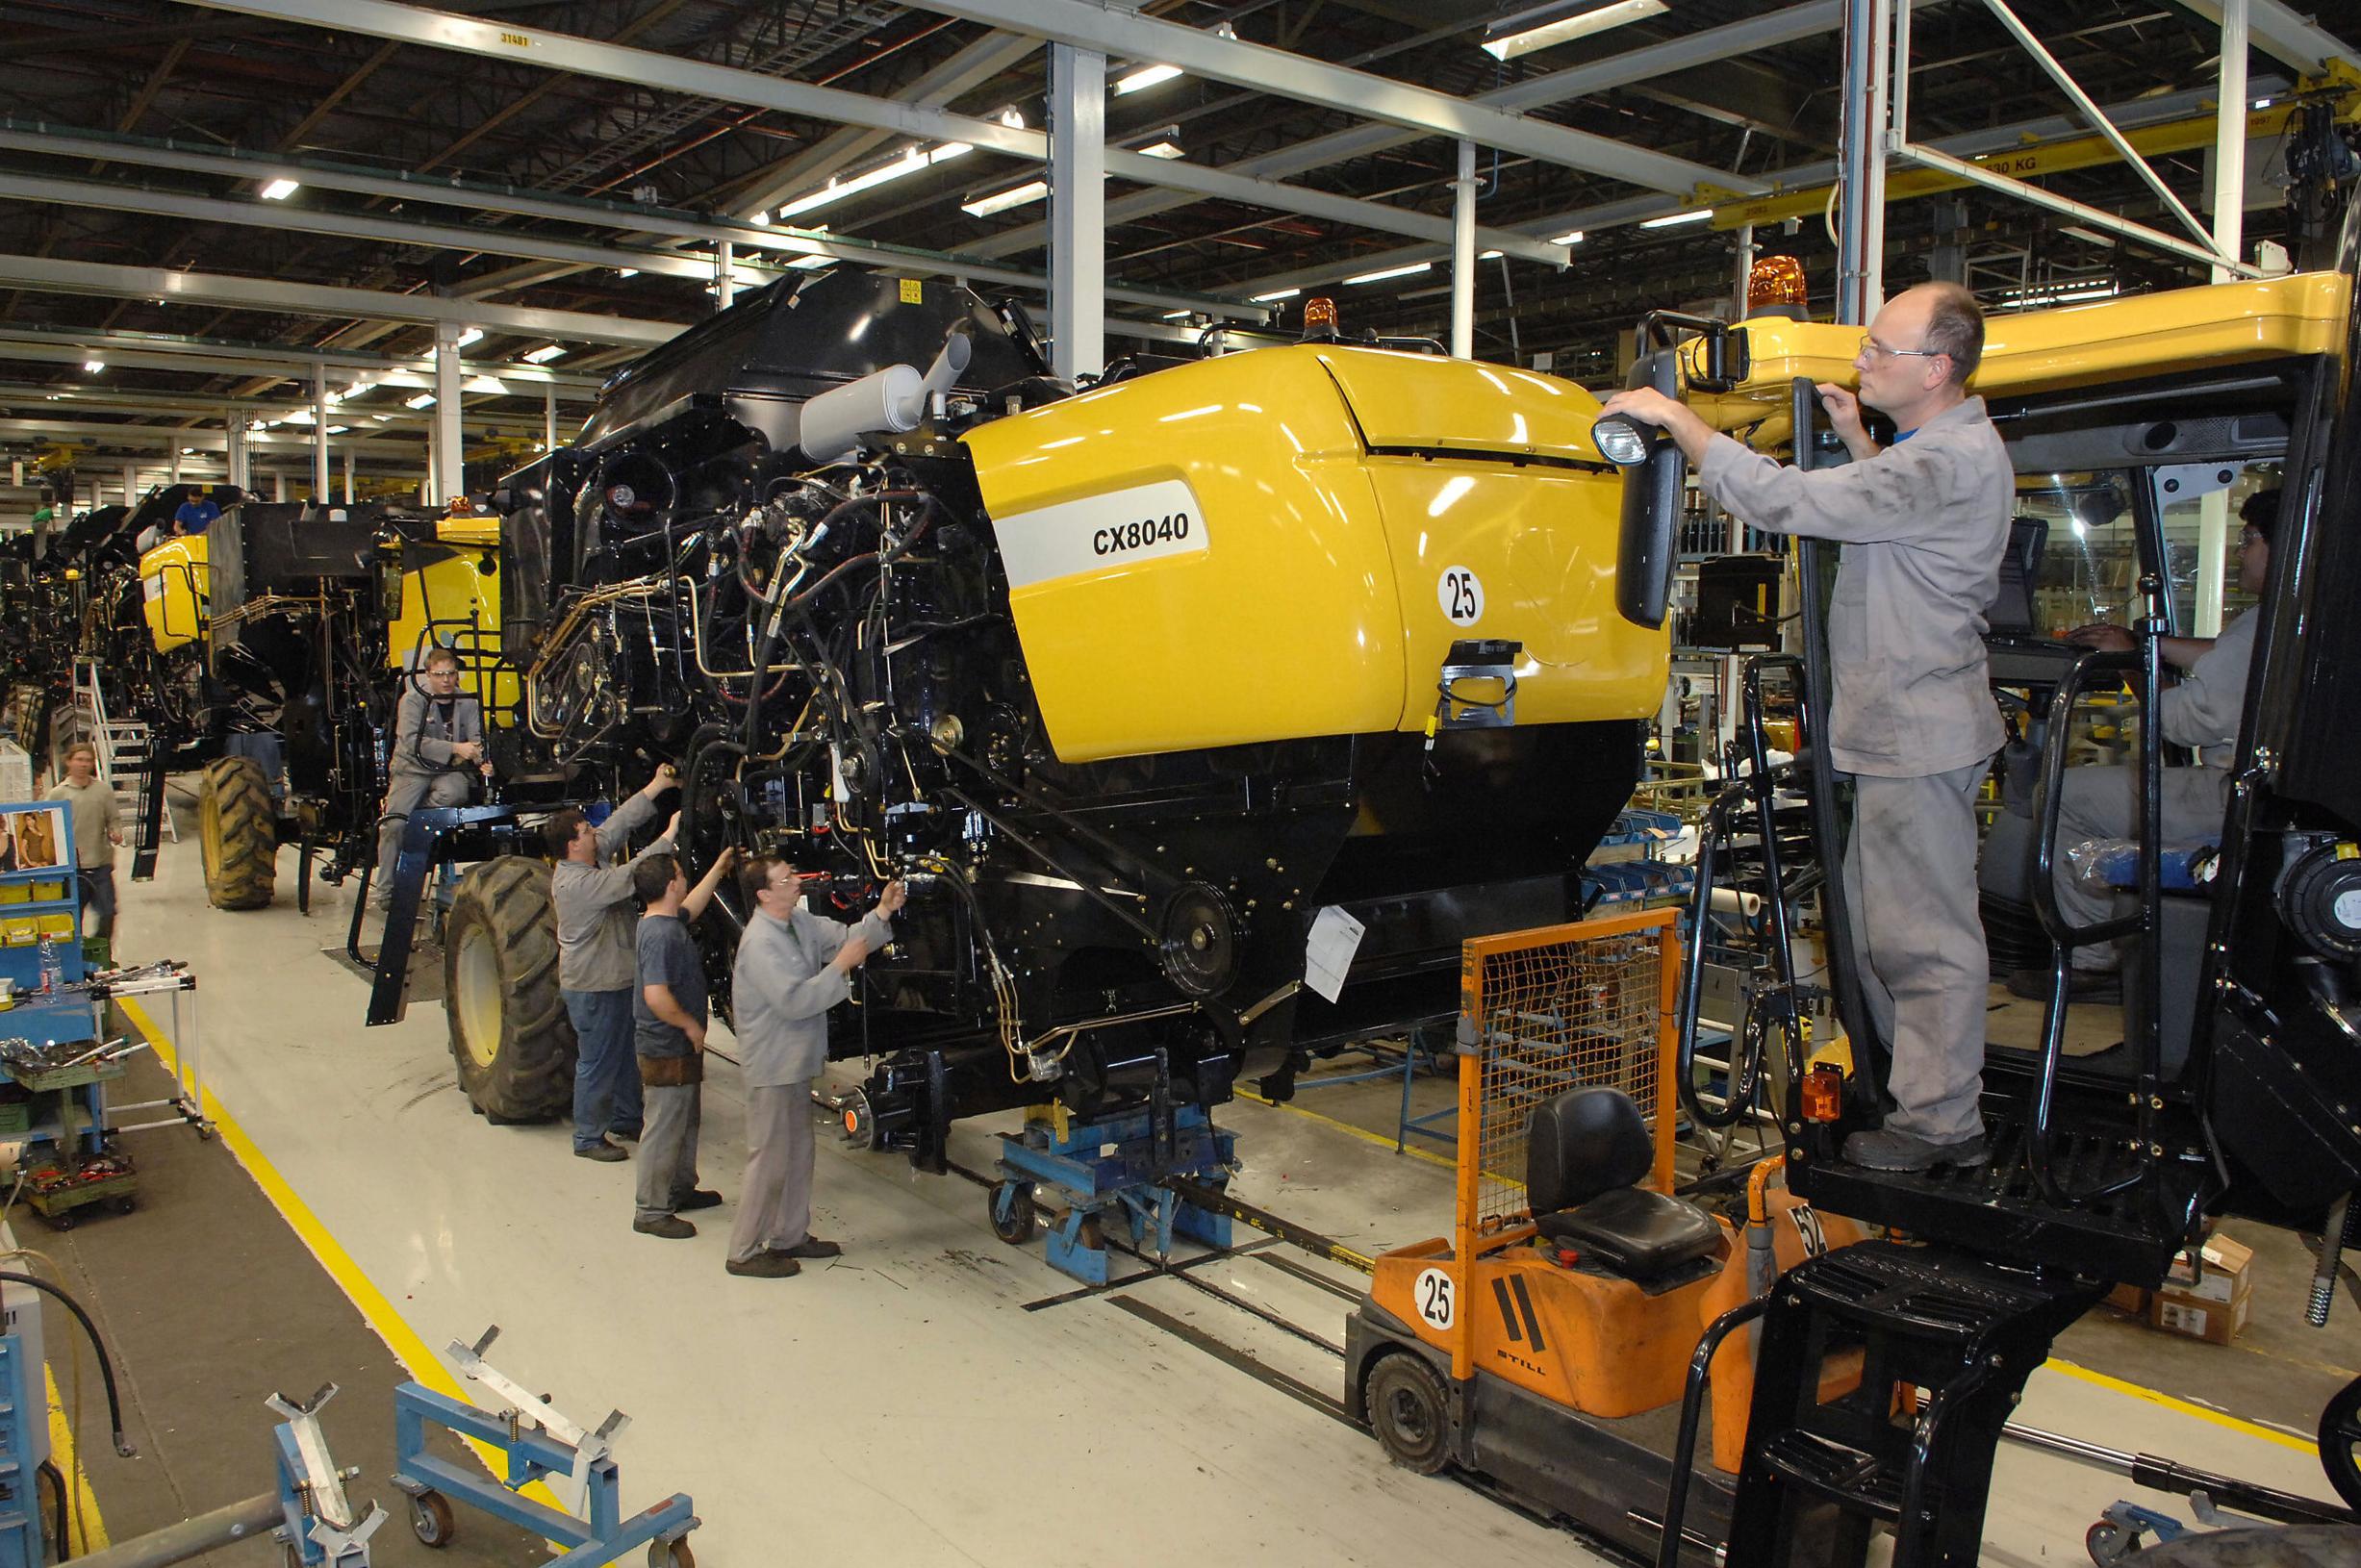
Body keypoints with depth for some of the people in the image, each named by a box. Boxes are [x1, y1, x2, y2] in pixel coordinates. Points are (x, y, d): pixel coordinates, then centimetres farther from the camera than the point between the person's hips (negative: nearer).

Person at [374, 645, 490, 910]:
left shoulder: (468, 703, 8)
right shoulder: (412, 700, -2)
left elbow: (477, 739, 1)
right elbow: (411, 741, -15)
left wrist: (483, 762, -23)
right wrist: (455, 748, -24)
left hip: (449, 771, 2)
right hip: (413, 769, -2)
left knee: (456, 793, -35)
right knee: (394, 824, -20)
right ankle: (385, 891, -9)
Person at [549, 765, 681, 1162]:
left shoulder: (593, 858, 3)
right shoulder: (576, 883, -25)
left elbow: (618, 824, 8)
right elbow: (631, 875, -30)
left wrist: (656, 787, 4)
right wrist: (669, 835, -25)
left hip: (618, 978, 10)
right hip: (593, 985, -10)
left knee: (629, 1054, 20)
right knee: (597, 1062, 1)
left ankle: (626, 1118, 35)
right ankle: (588, 1138, 13)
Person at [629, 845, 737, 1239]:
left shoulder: (668, 922, 5)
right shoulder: (661, 934, -26)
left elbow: (692, 907, 29)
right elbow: (656, 996, -33)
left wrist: (719, 869, 31)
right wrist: (690, 1025, -20)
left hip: (680, 1048, 11)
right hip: (667, 1052, -11)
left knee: (686, 1122, 23)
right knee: (663, 1130, 0)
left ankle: (681, 1189, 38)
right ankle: (652, 1211, 10)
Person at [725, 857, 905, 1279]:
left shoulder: (799, 923, 5)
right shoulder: (760, 942, -23)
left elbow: (846, 936, 8)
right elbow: (793, 1001, -28)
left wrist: (882, 912, -8)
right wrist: (840, 966, -23)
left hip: (796, 1063, 9)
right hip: (771, 1069, -9)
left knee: (798, 1154, 18)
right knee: (769, 1160, 0)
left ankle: (790, 1236, 31)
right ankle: (745, 1252, 12)